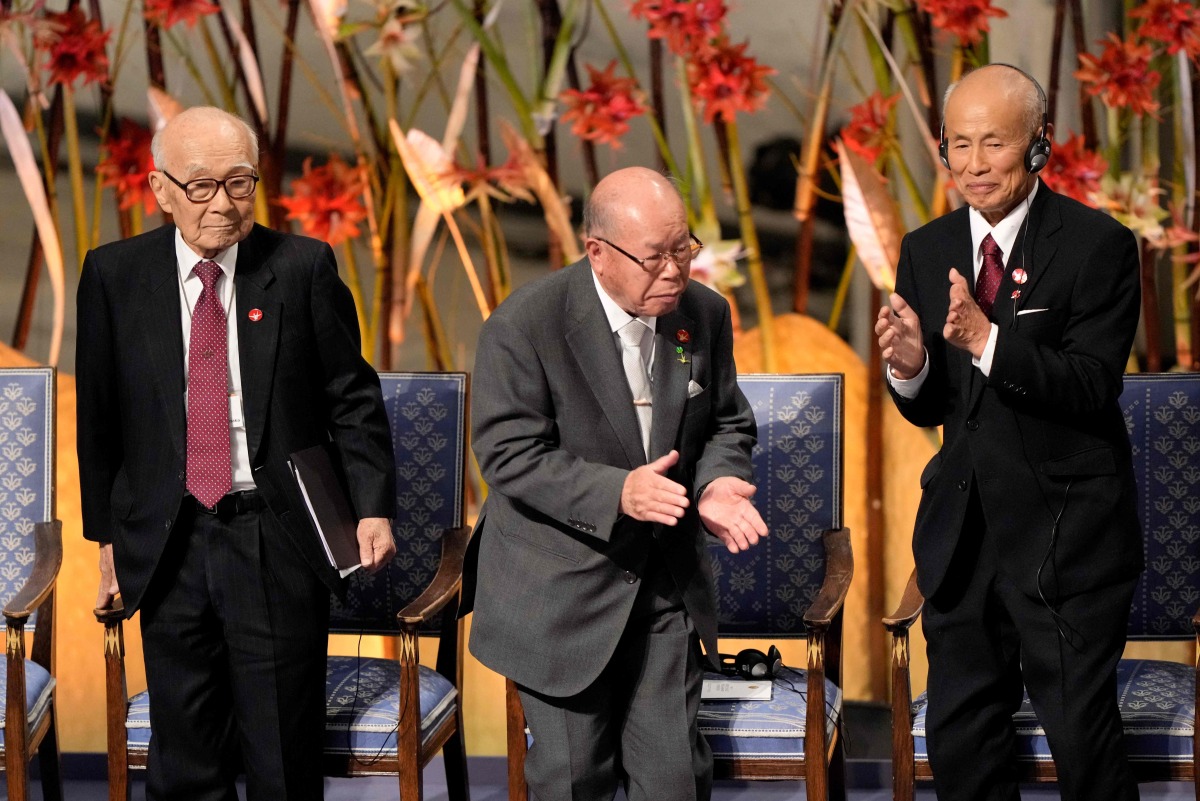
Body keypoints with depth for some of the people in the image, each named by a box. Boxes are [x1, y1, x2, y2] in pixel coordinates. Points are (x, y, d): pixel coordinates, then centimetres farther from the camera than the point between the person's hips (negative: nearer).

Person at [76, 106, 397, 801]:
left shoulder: (304, 267, -1)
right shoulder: (114, 275, 2)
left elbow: (353, 399, 2)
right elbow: (100, 418, 9)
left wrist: (373, 507, -10)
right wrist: (108, 536, 8)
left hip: (279, 542, -1)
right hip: (168, 547, 1)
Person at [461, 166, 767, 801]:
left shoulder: (705, 314, -2)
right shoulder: (524, 326, -18)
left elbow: (727, 424, 9)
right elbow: (509, 456, -19)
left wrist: (715, 484, -14)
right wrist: (615, 493, -32)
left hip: (667, 582, 4)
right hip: (562, 592, -4)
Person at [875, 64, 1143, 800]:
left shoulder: (1098, 245, -11)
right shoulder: (926, 252, 7)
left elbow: (1093, 386, -19)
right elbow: (932, 410, 8)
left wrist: (988, 341, -32)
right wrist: (910, 369, -15)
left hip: (1067, 533, -6)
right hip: (962, 527, 6)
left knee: (1082, 734, -2)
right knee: (960, 738, 14)